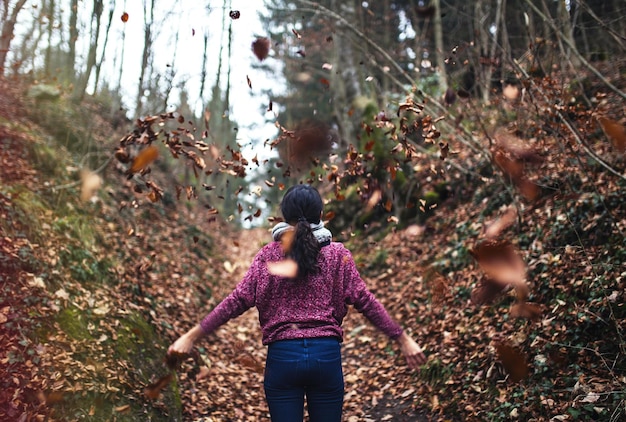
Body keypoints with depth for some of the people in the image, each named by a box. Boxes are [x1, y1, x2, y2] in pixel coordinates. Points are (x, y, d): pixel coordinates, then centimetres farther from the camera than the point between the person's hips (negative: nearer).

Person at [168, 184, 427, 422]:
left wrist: (192, 336, 0)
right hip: (326, 355, 0)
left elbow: (238, 301, -4)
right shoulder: (337, 254, 2)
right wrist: (403, 340, 4)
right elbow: (365, 301, -1)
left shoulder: (269, 255, 1)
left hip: (282, 355, 0)